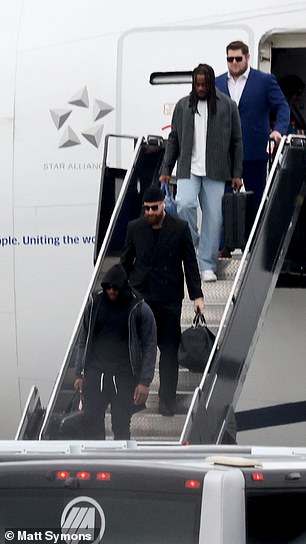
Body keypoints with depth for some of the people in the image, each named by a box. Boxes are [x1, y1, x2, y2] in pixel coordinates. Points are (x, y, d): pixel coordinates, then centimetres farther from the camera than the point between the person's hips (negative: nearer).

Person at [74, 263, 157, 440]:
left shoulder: (139, 309, -6)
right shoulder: (95, 304, 3)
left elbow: (150, 346, -4)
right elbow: (83, 341, 10)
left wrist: (144, 381, -10)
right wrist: (80, 374, 7)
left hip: (124, 378, -3)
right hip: (95, 375, 3)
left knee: (121, 426, 3)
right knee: (92, 424, 1)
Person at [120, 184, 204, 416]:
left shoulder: (180, 228, 0)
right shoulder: (135, 228, 5)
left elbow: (190, 263, 2)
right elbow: (126, 262, 13)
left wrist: (197, 295, -4)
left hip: (169, 299, -1)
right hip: (139, 296, 1)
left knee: (169, 351, 1)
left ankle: (167, 401, 5)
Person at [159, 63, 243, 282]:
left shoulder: (228, 106, 5)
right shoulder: (183, 106, 9)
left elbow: (236, 141, 8)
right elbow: (174, 139, 14)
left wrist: (237, 173, 4)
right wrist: (166, 170, 10)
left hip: (215, 172, -1)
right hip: (188, 169, 1)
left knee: (213, 217, -2)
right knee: (185, 204, -23)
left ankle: (208, 266, 4)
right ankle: (191, 242, 3)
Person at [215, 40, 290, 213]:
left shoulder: (266, 80, 1)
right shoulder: (217, 83, 12)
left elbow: (282, 107, -3)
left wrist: (279, 129, -22)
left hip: (254, 153, -3)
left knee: (257, 199, 4)